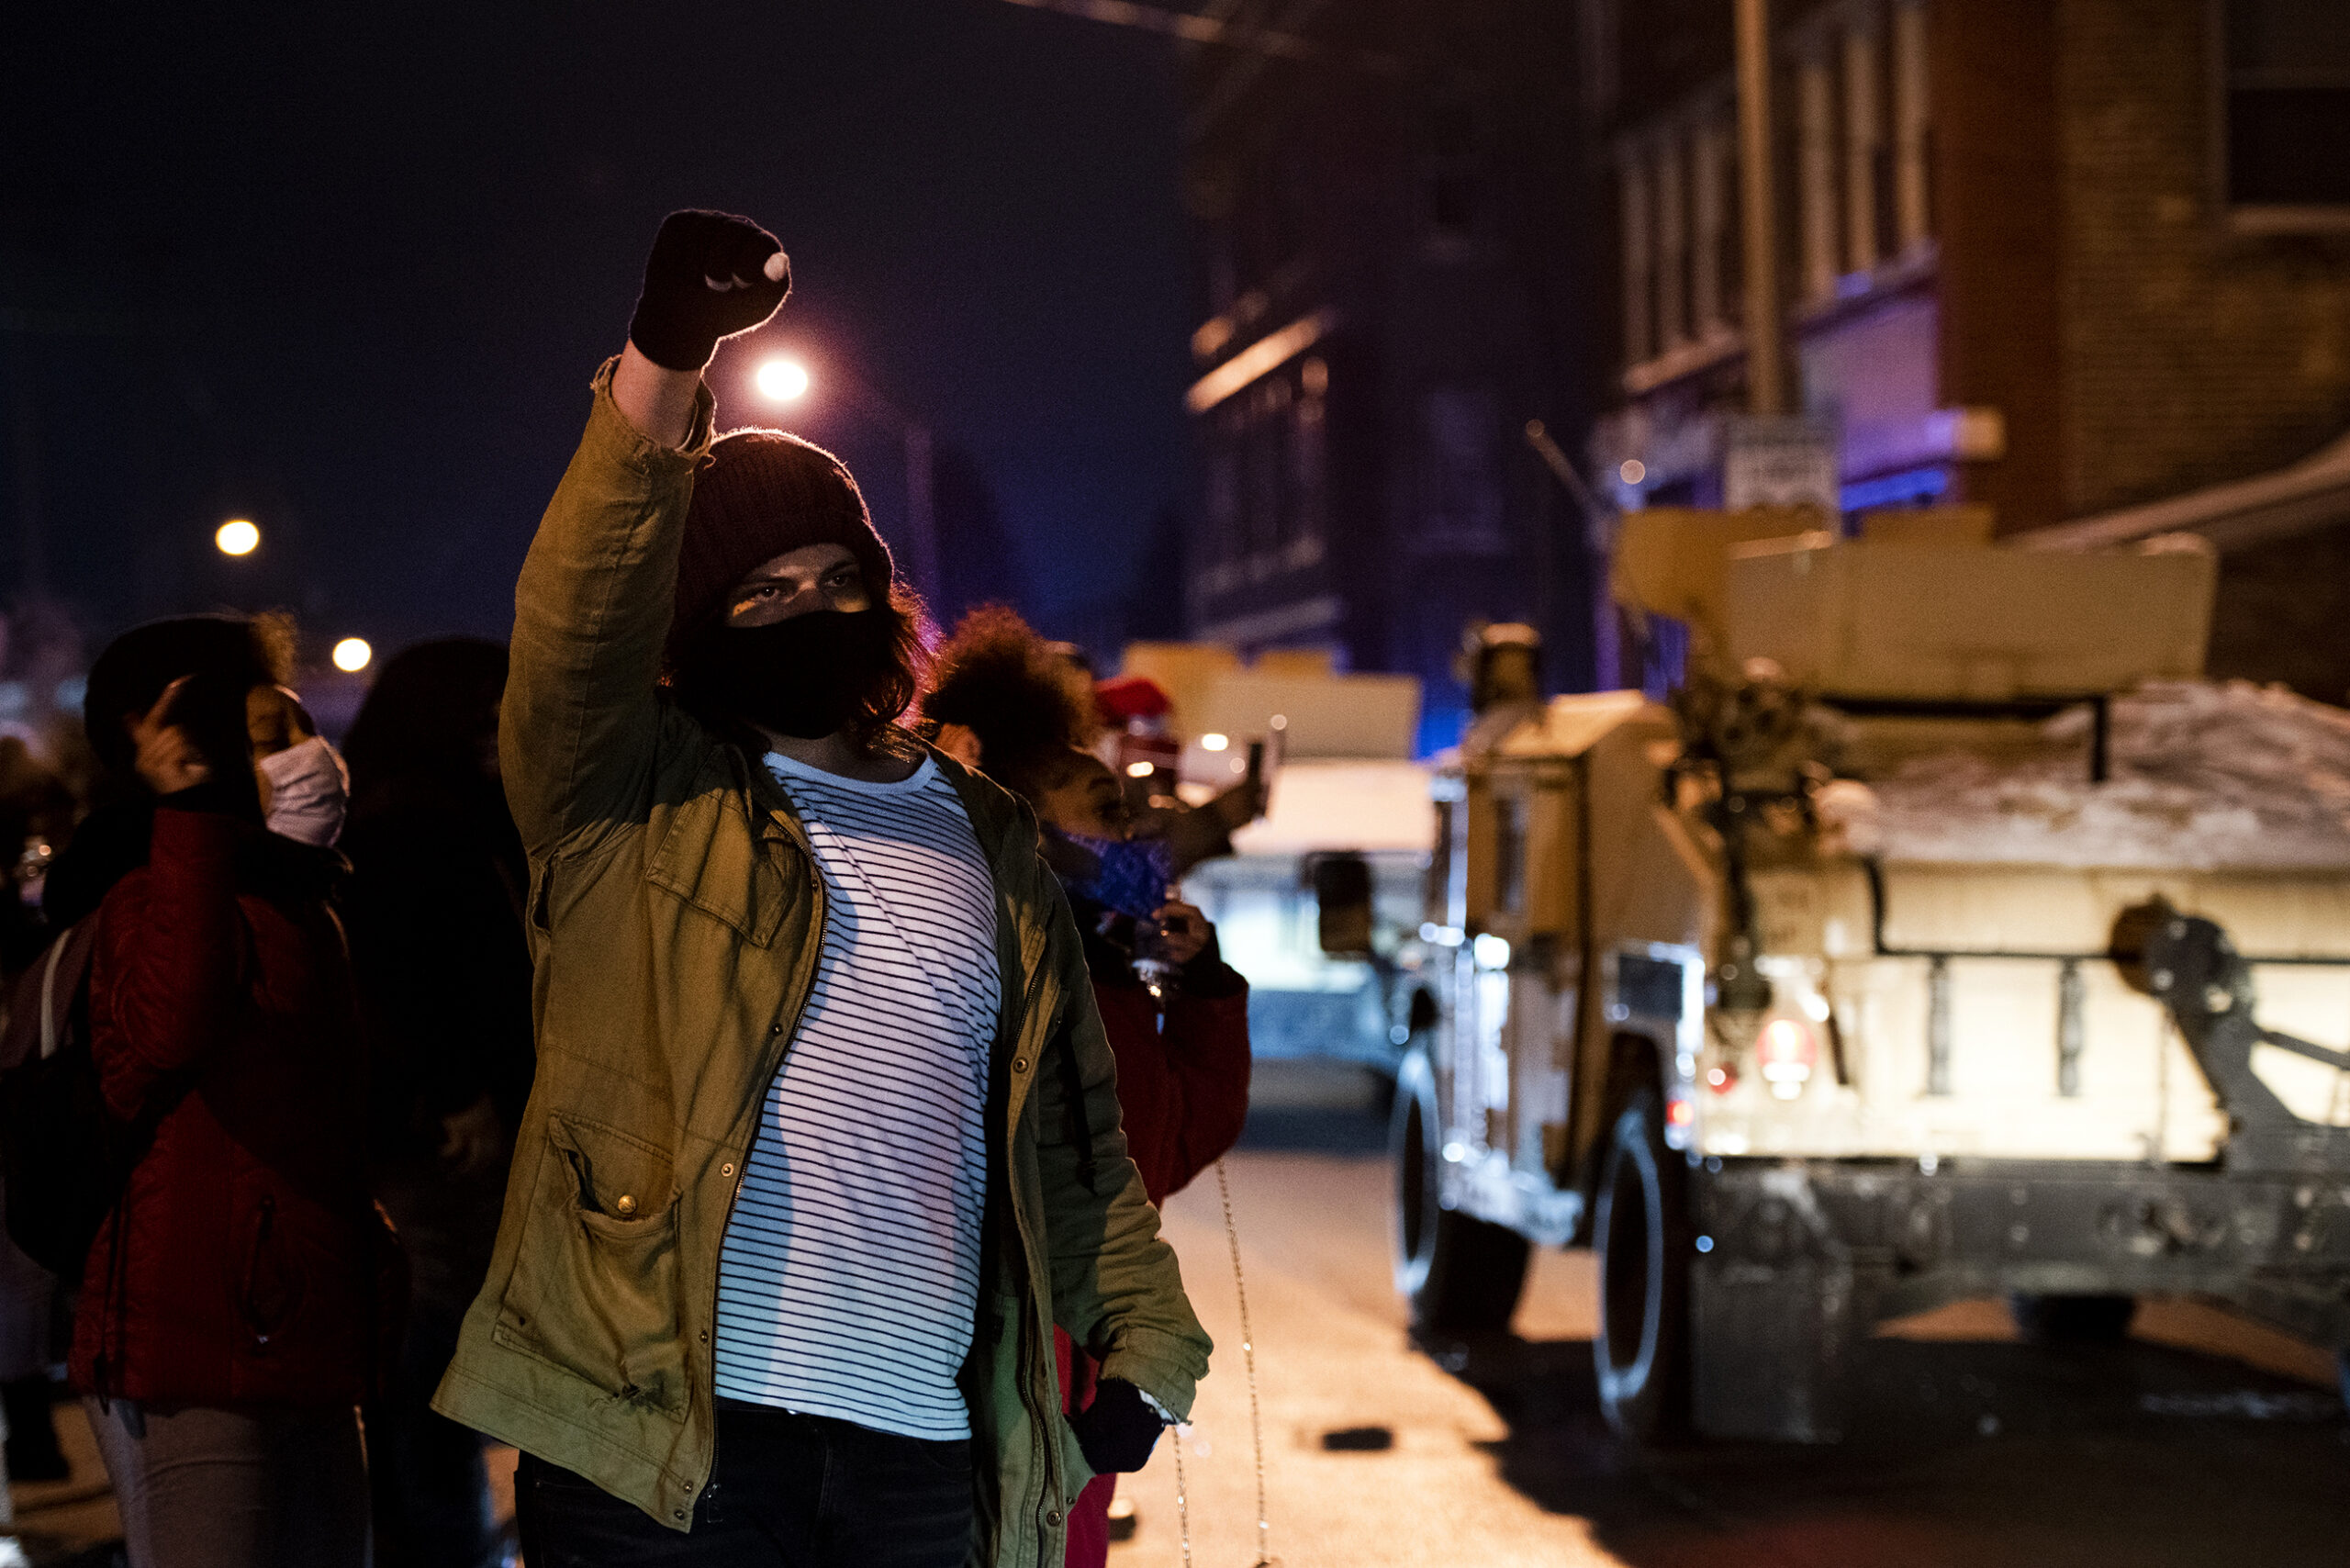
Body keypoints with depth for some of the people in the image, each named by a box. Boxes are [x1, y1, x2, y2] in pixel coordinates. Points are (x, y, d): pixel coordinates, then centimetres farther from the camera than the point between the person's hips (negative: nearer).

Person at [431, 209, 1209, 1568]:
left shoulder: (984, 835, 19)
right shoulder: (636, 795, 5)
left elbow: (1068, 1122, 21)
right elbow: (584, 603, -14)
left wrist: (1143, 1342, 11)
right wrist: (666, 355, -28)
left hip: (920, 1452, 4)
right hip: (665, 1430, -4)